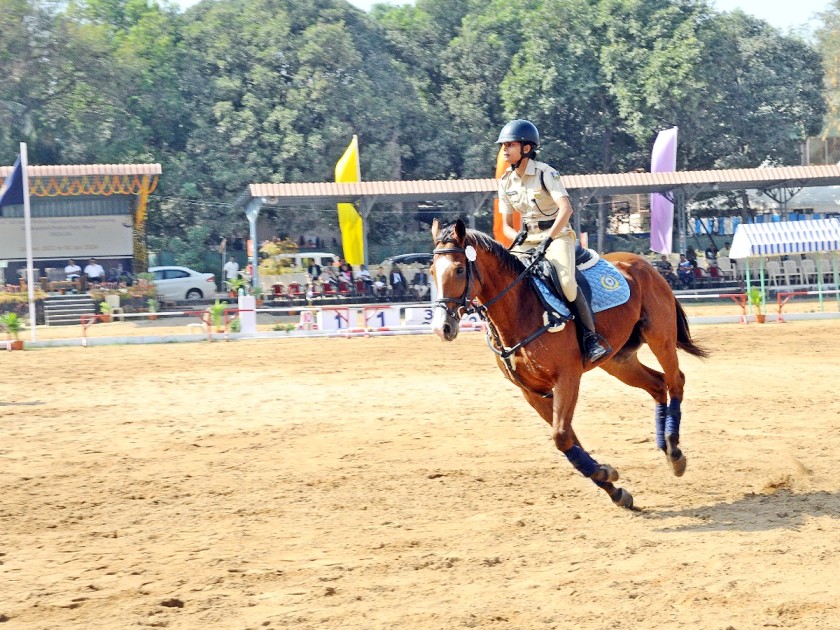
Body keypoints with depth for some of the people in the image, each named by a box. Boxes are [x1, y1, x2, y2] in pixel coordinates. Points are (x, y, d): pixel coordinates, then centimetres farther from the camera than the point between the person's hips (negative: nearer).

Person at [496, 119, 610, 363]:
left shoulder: (545, 173, -12)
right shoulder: (506, 182, 6)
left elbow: (566, 208, -25)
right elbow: (506, 225, 10)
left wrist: (548, 240, -33)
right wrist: (517, 237, -13)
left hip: (557, 234, -6)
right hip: (527, 239, 6)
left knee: (566, 280, -30)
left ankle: (592, 337, -21)